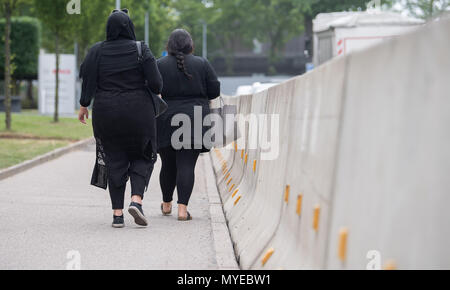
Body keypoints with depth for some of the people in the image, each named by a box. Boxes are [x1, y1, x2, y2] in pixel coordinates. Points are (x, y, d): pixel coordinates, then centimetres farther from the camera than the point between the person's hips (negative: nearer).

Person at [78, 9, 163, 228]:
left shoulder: (97, 51, -2)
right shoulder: (140, 50, -6)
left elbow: (88, 81, -3)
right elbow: (155, 83, -10)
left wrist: (84, 106, 11)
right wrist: (156, 92, 12)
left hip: (106, 112, 2)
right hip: (138, 111, -2)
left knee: (114, 161, 9)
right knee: (142, 157, 13)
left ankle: (117, 213, 4)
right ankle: (136, 200, -10)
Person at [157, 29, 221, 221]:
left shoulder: (159, 66, 0)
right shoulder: (202, 64, 2)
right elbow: (215, 92, 3)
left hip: (166, 121, 1)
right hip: (195, 122, -1)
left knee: (168, 164, 14)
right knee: (186, 165, -3)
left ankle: (166, 204, 29)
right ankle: (183, 208, -13)